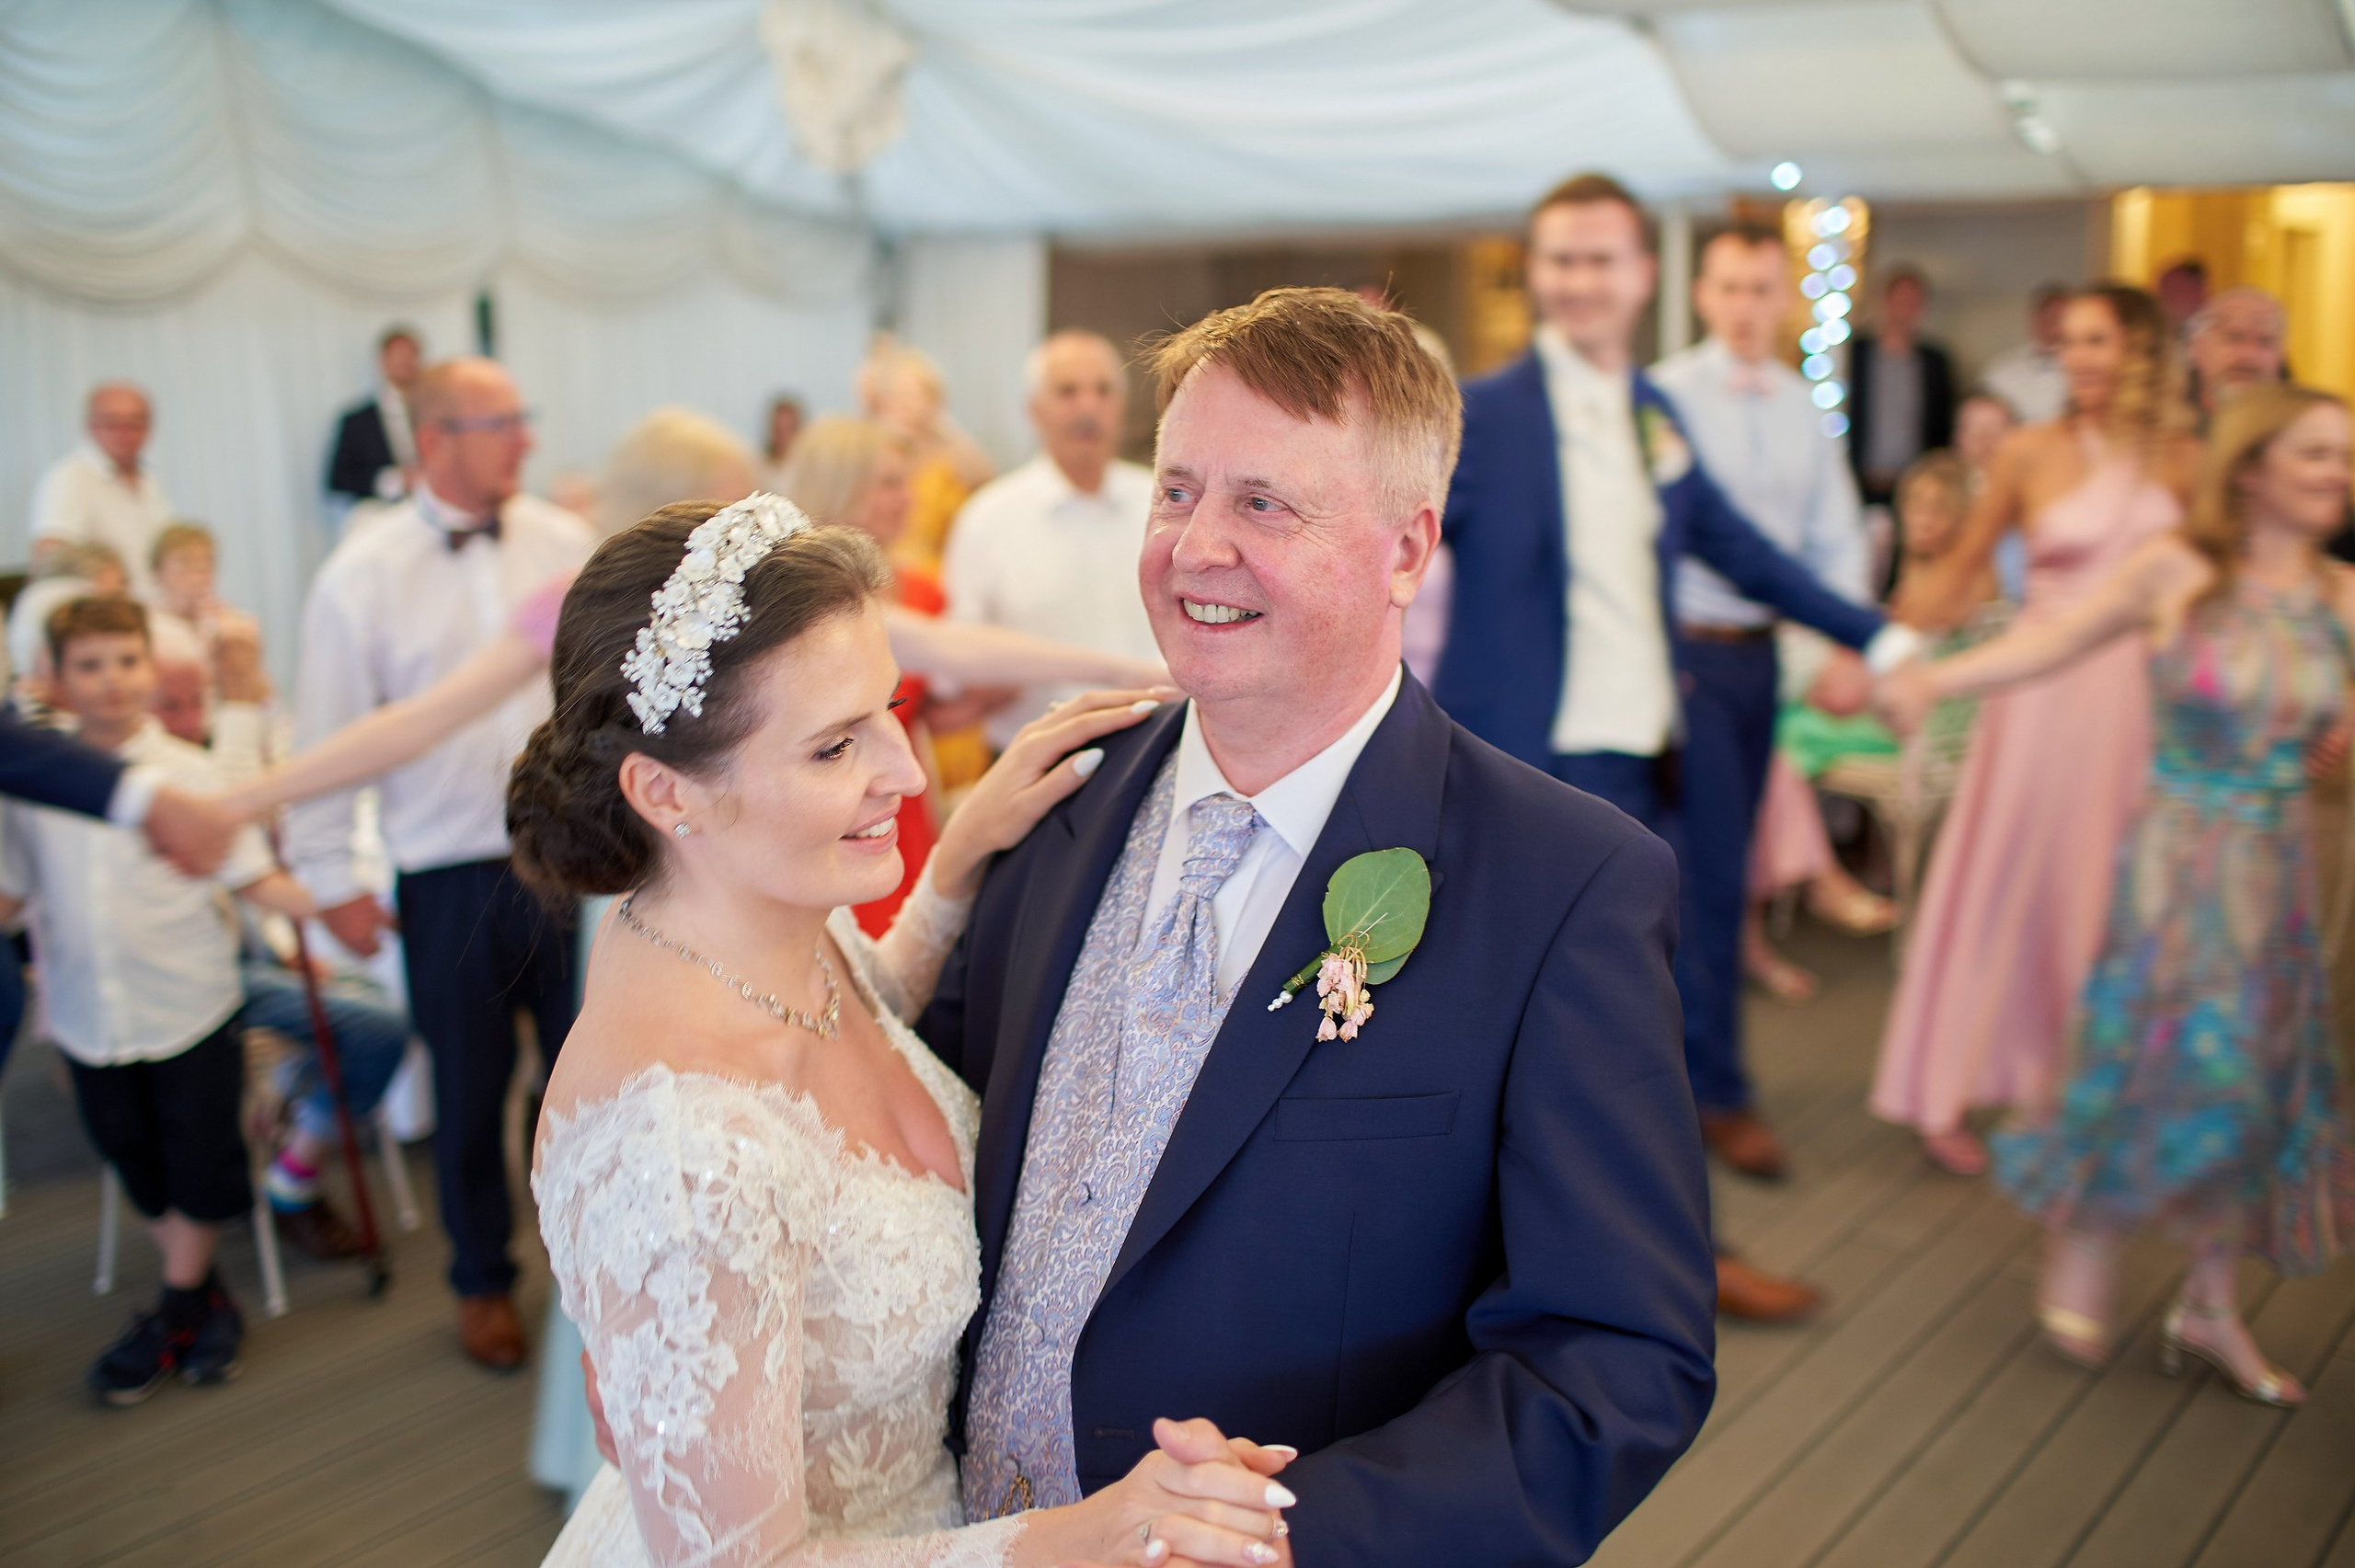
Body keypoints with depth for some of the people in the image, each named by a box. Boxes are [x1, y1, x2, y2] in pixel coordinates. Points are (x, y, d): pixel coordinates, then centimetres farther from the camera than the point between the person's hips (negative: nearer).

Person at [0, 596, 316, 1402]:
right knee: (139, 1169, 15)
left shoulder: (188, 774, -7)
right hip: (90, 1021, 3)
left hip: (191, 1010, -3)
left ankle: (174, 1313, 25)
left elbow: (253, 878, -8)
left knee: (199, 1167, 6)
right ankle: (204, 1299, 32)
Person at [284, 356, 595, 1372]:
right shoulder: (362, 574, -5)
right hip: (451, 877, -1)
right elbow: (328, 737, -1)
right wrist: (331, 879, -1)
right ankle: (483, 1281, 34)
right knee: (470, 1095, 12)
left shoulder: (567, 544, 1)